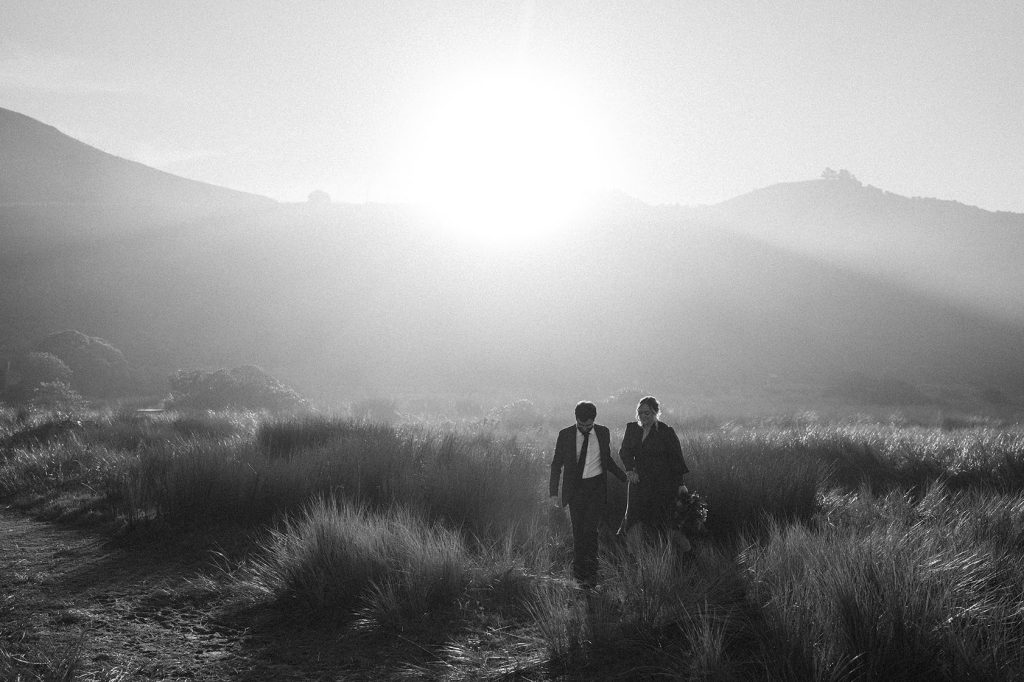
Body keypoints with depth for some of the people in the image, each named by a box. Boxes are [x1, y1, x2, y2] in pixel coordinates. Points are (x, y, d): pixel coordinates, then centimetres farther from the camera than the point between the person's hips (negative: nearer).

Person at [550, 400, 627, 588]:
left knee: (590, 529, -11)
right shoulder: (565, 435, -2)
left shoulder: (603, 433, 2)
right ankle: (579, 572, 18)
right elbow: (556, 464, 3)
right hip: (575, 488, 0)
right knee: (578, 531, 4)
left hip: (597, 486, 0)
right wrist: (554, 492, -1)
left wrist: (625, 477, 13)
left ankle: (591, 574, -3)